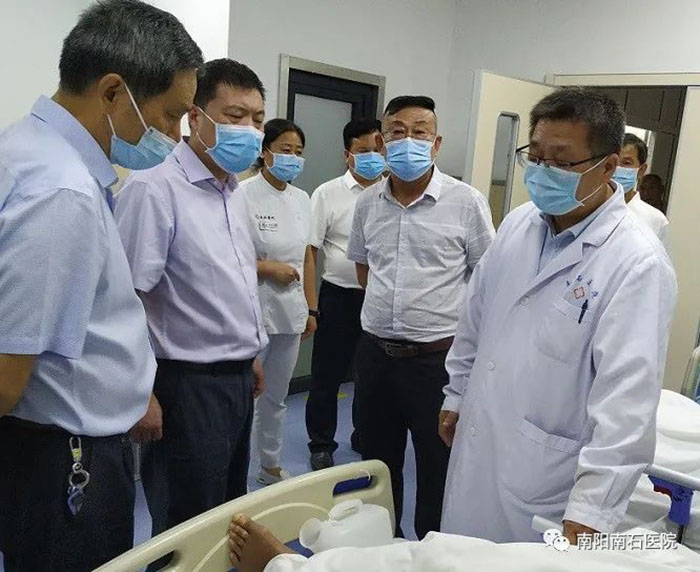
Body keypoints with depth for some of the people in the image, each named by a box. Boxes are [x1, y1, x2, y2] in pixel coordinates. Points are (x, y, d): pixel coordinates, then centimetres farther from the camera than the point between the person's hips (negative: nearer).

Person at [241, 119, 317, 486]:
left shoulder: (302, 199, 10)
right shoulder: (244, 194, -11)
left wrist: (311, 309, 13)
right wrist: (268, 268, -17)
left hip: (290, 313, 6)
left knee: (276, 396, 19)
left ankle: (271, 465, 35)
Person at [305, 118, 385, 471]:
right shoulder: (328, 194, -3)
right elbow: (310, 250, -6)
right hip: (340, 295, -3)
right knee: (327, 375, 7)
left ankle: (365, 438, 36)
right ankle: (321, 445, 24)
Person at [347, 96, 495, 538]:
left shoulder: (467, 202, -9)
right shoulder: (368, 203, 4)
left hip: (437, 357, -5)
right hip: (374, 352, 5)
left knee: (438, 469, 10)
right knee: (378, 461, 20)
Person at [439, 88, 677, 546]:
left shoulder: (638, 263, -20)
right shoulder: (518, 224, 1)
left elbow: (627, 402, -23)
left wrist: (591, 511, -24)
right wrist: (457, 395, 18)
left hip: (545, 477, -6)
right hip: (474, 448, 6)